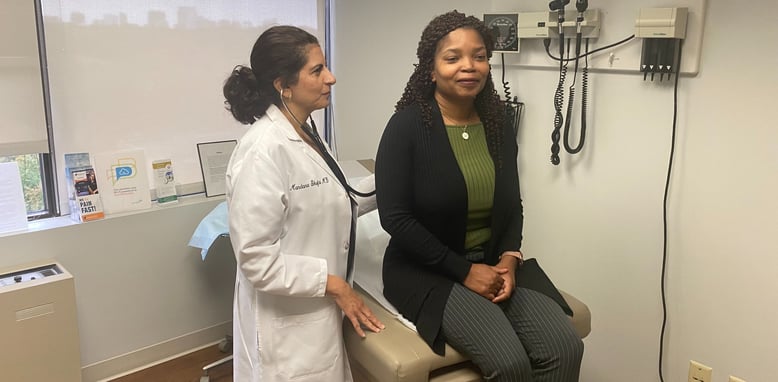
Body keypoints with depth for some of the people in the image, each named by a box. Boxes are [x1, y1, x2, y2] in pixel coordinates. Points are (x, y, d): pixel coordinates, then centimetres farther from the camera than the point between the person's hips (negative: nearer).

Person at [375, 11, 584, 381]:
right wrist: (464, 271, -16)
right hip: (426, 271, -5)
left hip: (492, 263, 5)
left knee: (565, 348, -14)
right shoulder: (407, 126, -12)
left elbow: (512, 205, 11)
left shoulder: (498, 123, 5)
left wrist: (509, 259, -8)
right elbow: (395, 218, -16)